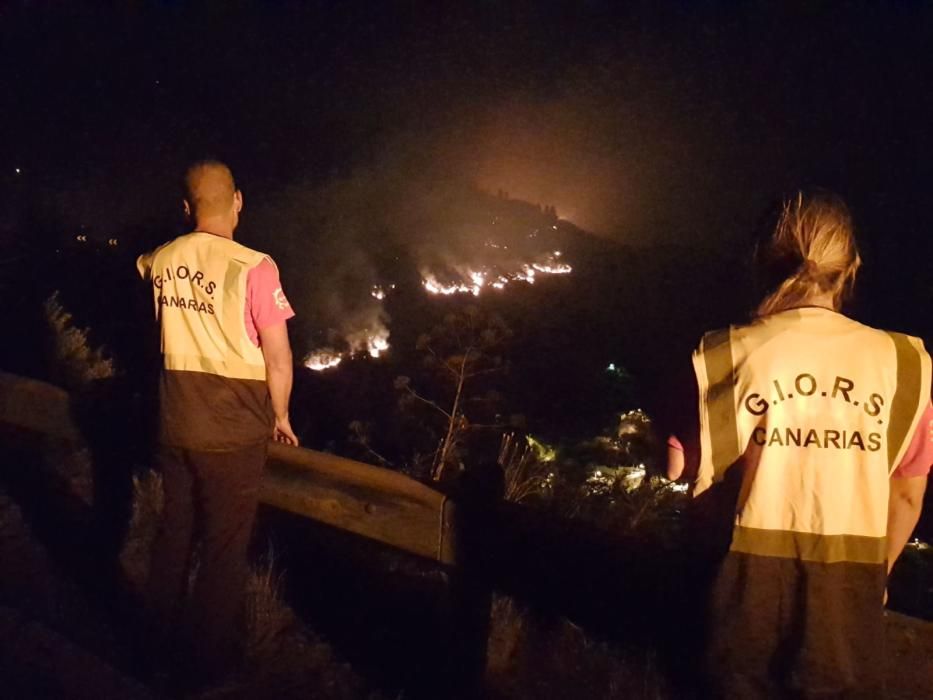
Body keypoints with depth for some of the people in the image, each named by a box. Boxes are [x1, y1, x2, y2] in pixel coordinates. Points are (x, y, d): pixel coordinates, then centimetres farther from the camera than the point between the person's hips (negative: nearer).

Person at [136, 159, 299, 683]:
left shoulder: (159, 263, -2)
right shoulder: (253, 267, -18)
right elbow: (278, 357, -14)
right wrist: (280, 415, -1)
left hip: (175, 423, 5)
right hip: (233, 430, -5)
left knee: (176, 528, 21)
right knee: (225, 545, 9)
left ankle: (165, 634, 38)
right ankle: (213, 657, 23)